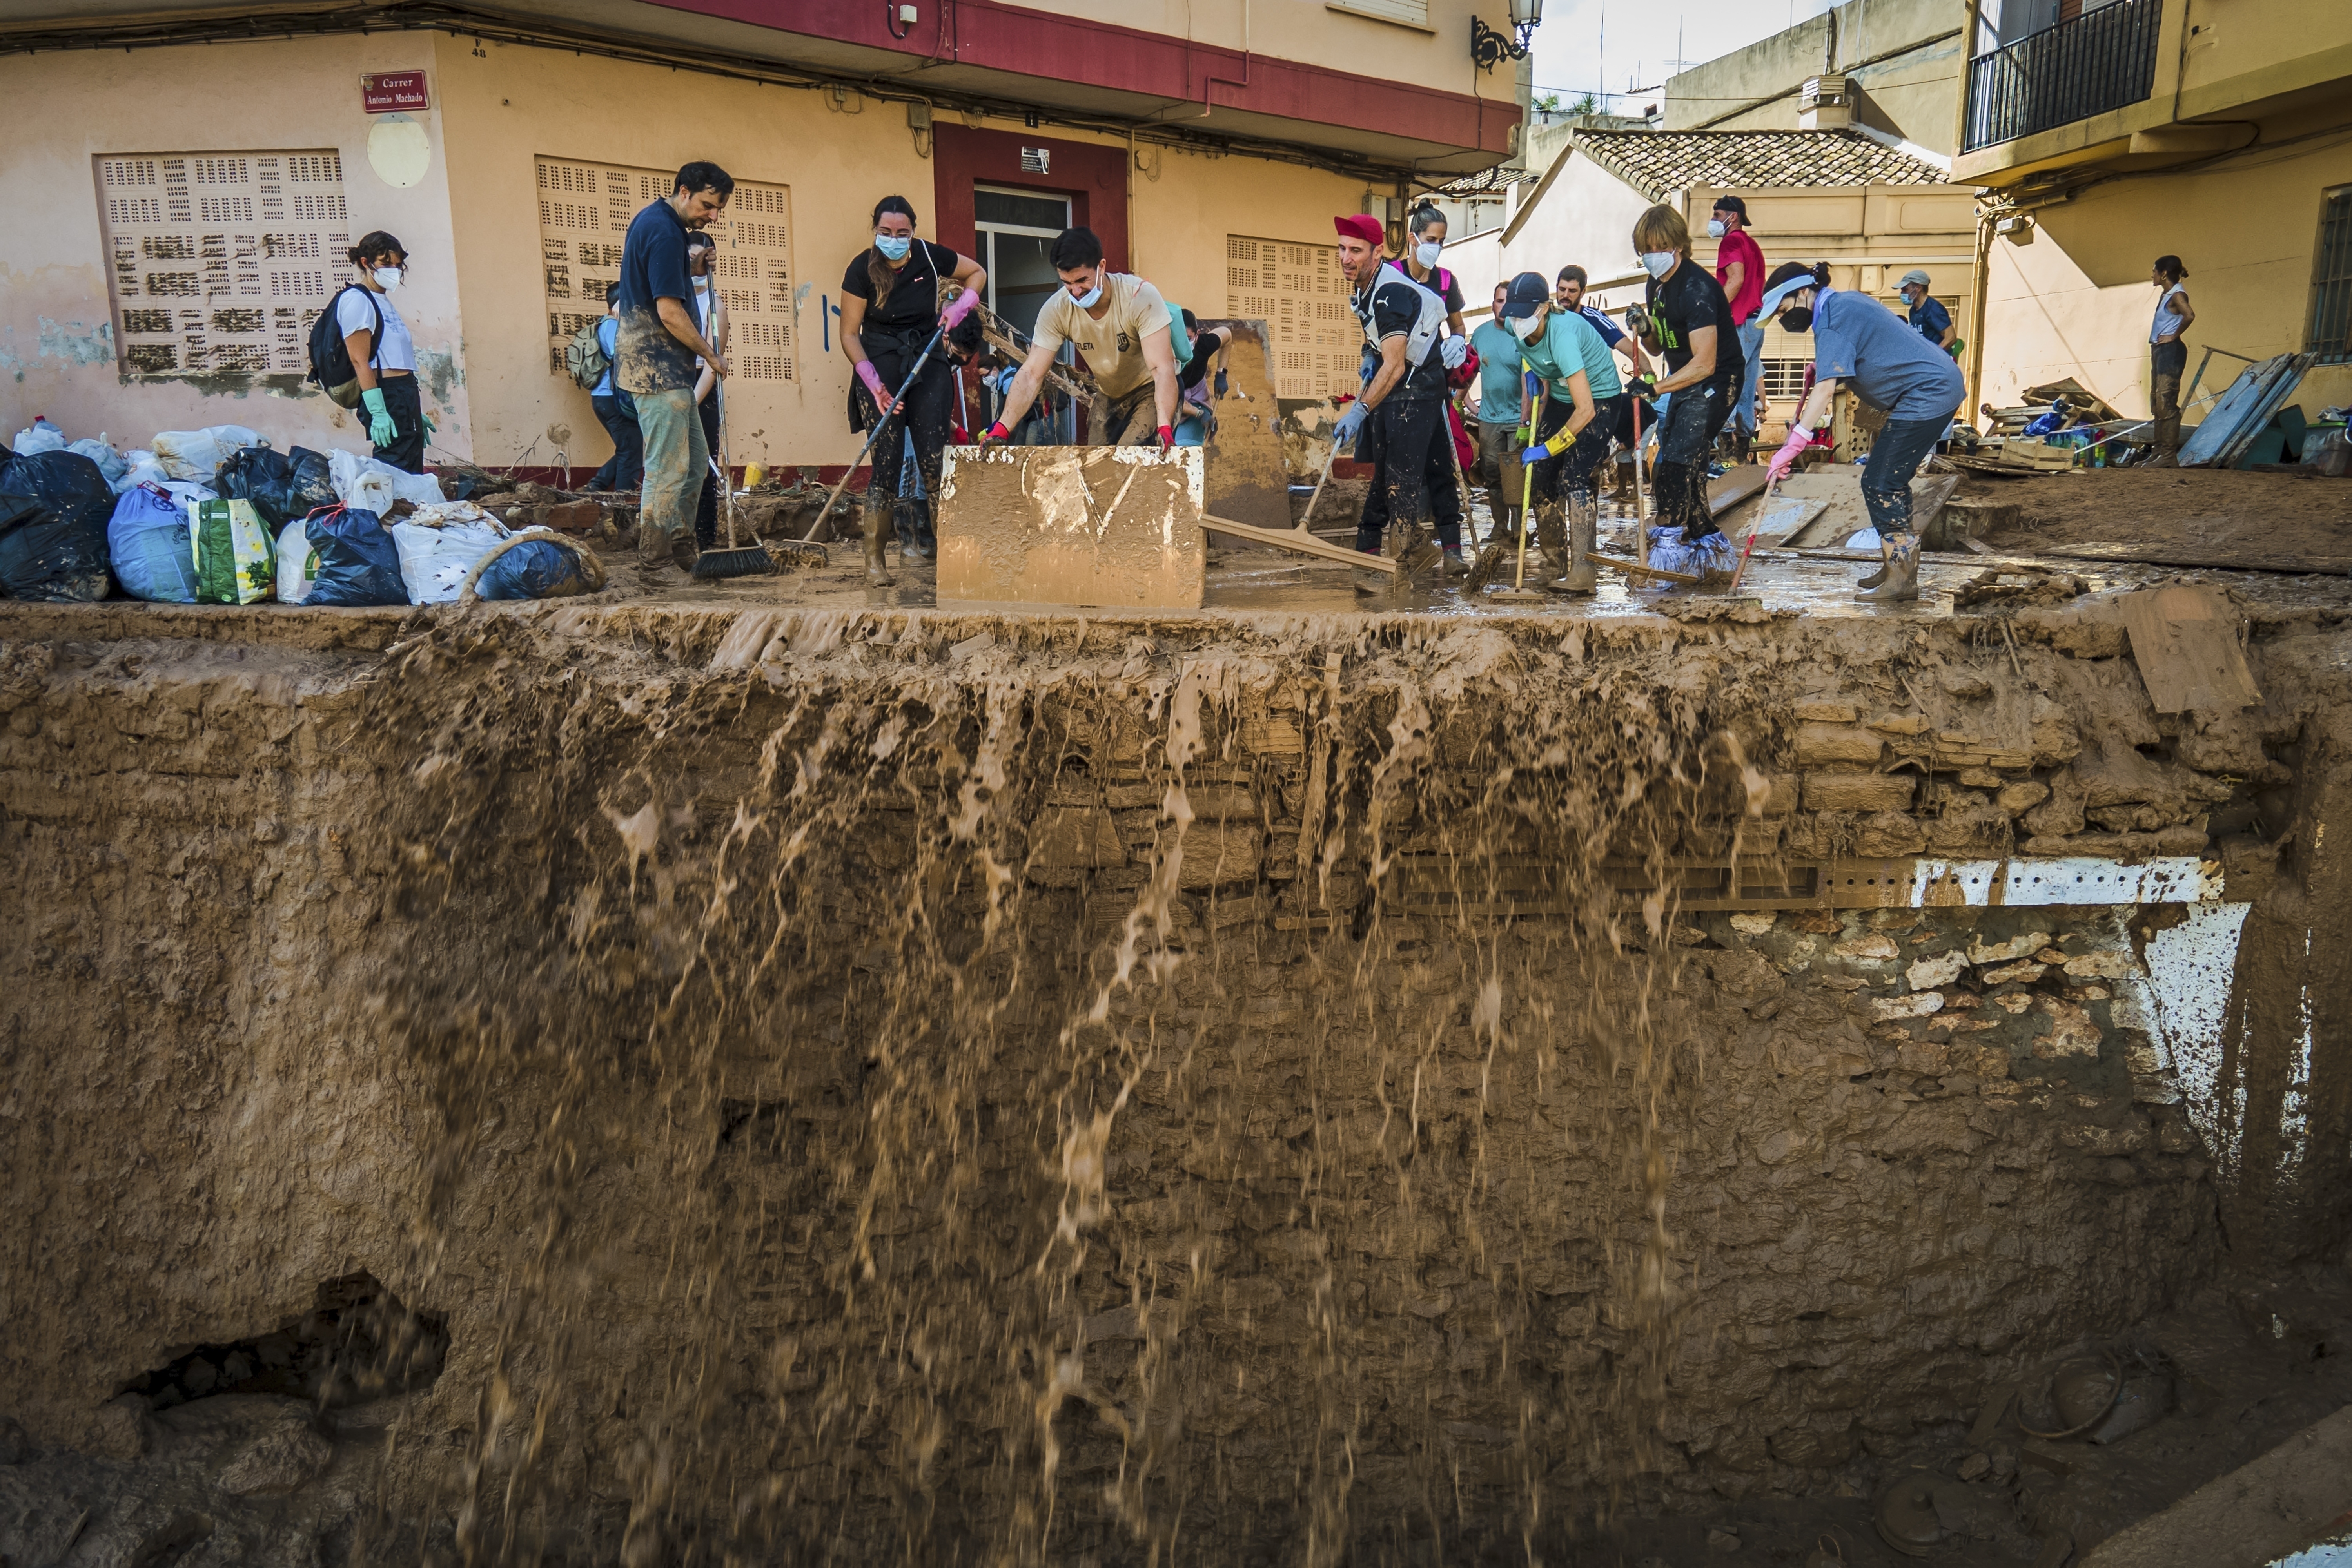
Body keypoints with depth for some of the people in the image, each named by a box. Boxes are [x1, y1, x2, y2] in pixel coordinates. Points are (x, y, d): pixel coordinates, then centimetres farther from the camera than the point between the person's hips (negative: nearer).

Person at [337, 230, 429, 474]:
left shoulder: (385, 302, 20)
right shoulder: (357, 300, -7)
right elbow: (360, 361, -15)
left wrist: (416, 413, 23)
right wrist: (377, 412, -22)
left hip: (406, 394, 9)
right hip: (387, 397, -9)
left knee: (414, 472, 7)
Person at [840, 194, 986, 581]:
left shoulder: (930, 256, -5)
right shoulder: (862, 269, -9)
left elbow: (977, 273, 14)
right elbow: (850, 334, -5)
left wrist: (959, 308, -3)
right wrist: (871, 381, -17)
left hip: (929, 358, 2)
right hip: (882, 362, -2)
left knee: (933, 458, -10)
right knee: (886, 462, -9)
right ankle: (874, 558, -3)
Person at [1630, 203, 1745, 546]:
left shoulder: (1697, 289, -25)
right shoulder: (1657, 284, 4)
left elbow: (1704, 364, -32)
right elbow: (1658, 347, 11)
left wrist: (1655, 387, -39)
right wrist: (1645, 330, -11)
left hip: (1716, 381, -10)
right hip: (1684, 379, 10)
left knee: (1677, 460, -18)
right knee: (1687, 462, 11)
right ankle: (1704, 537, 22)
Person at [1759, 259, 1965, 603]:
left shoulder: (1831, 317, -16)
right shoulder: (1845, 303, 15)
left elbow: (1826, 387, -28)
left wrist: (1793, 446, -33)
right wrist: (1824, 364, 16)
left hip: (1928, 394, -11)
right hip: (1939, 385, 11)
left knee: (1879, 484, -9)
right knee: (1890, 480, 16)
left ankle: (1902, 580, -6)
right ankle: (1899, 566, 22)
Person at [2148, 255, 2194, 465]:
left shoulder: (2177, 295, -12)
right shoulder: (2165, 294, 17)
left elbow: (2189, 315, -28)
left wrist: (2175, 335, -17)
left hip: (2171, 351, -11)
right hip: (2159, 351, 11)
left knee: (2166, 404, -12)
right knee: (2157, 403, 12)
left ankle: (2170, 454, -12)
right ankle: (2161, 450, 18)